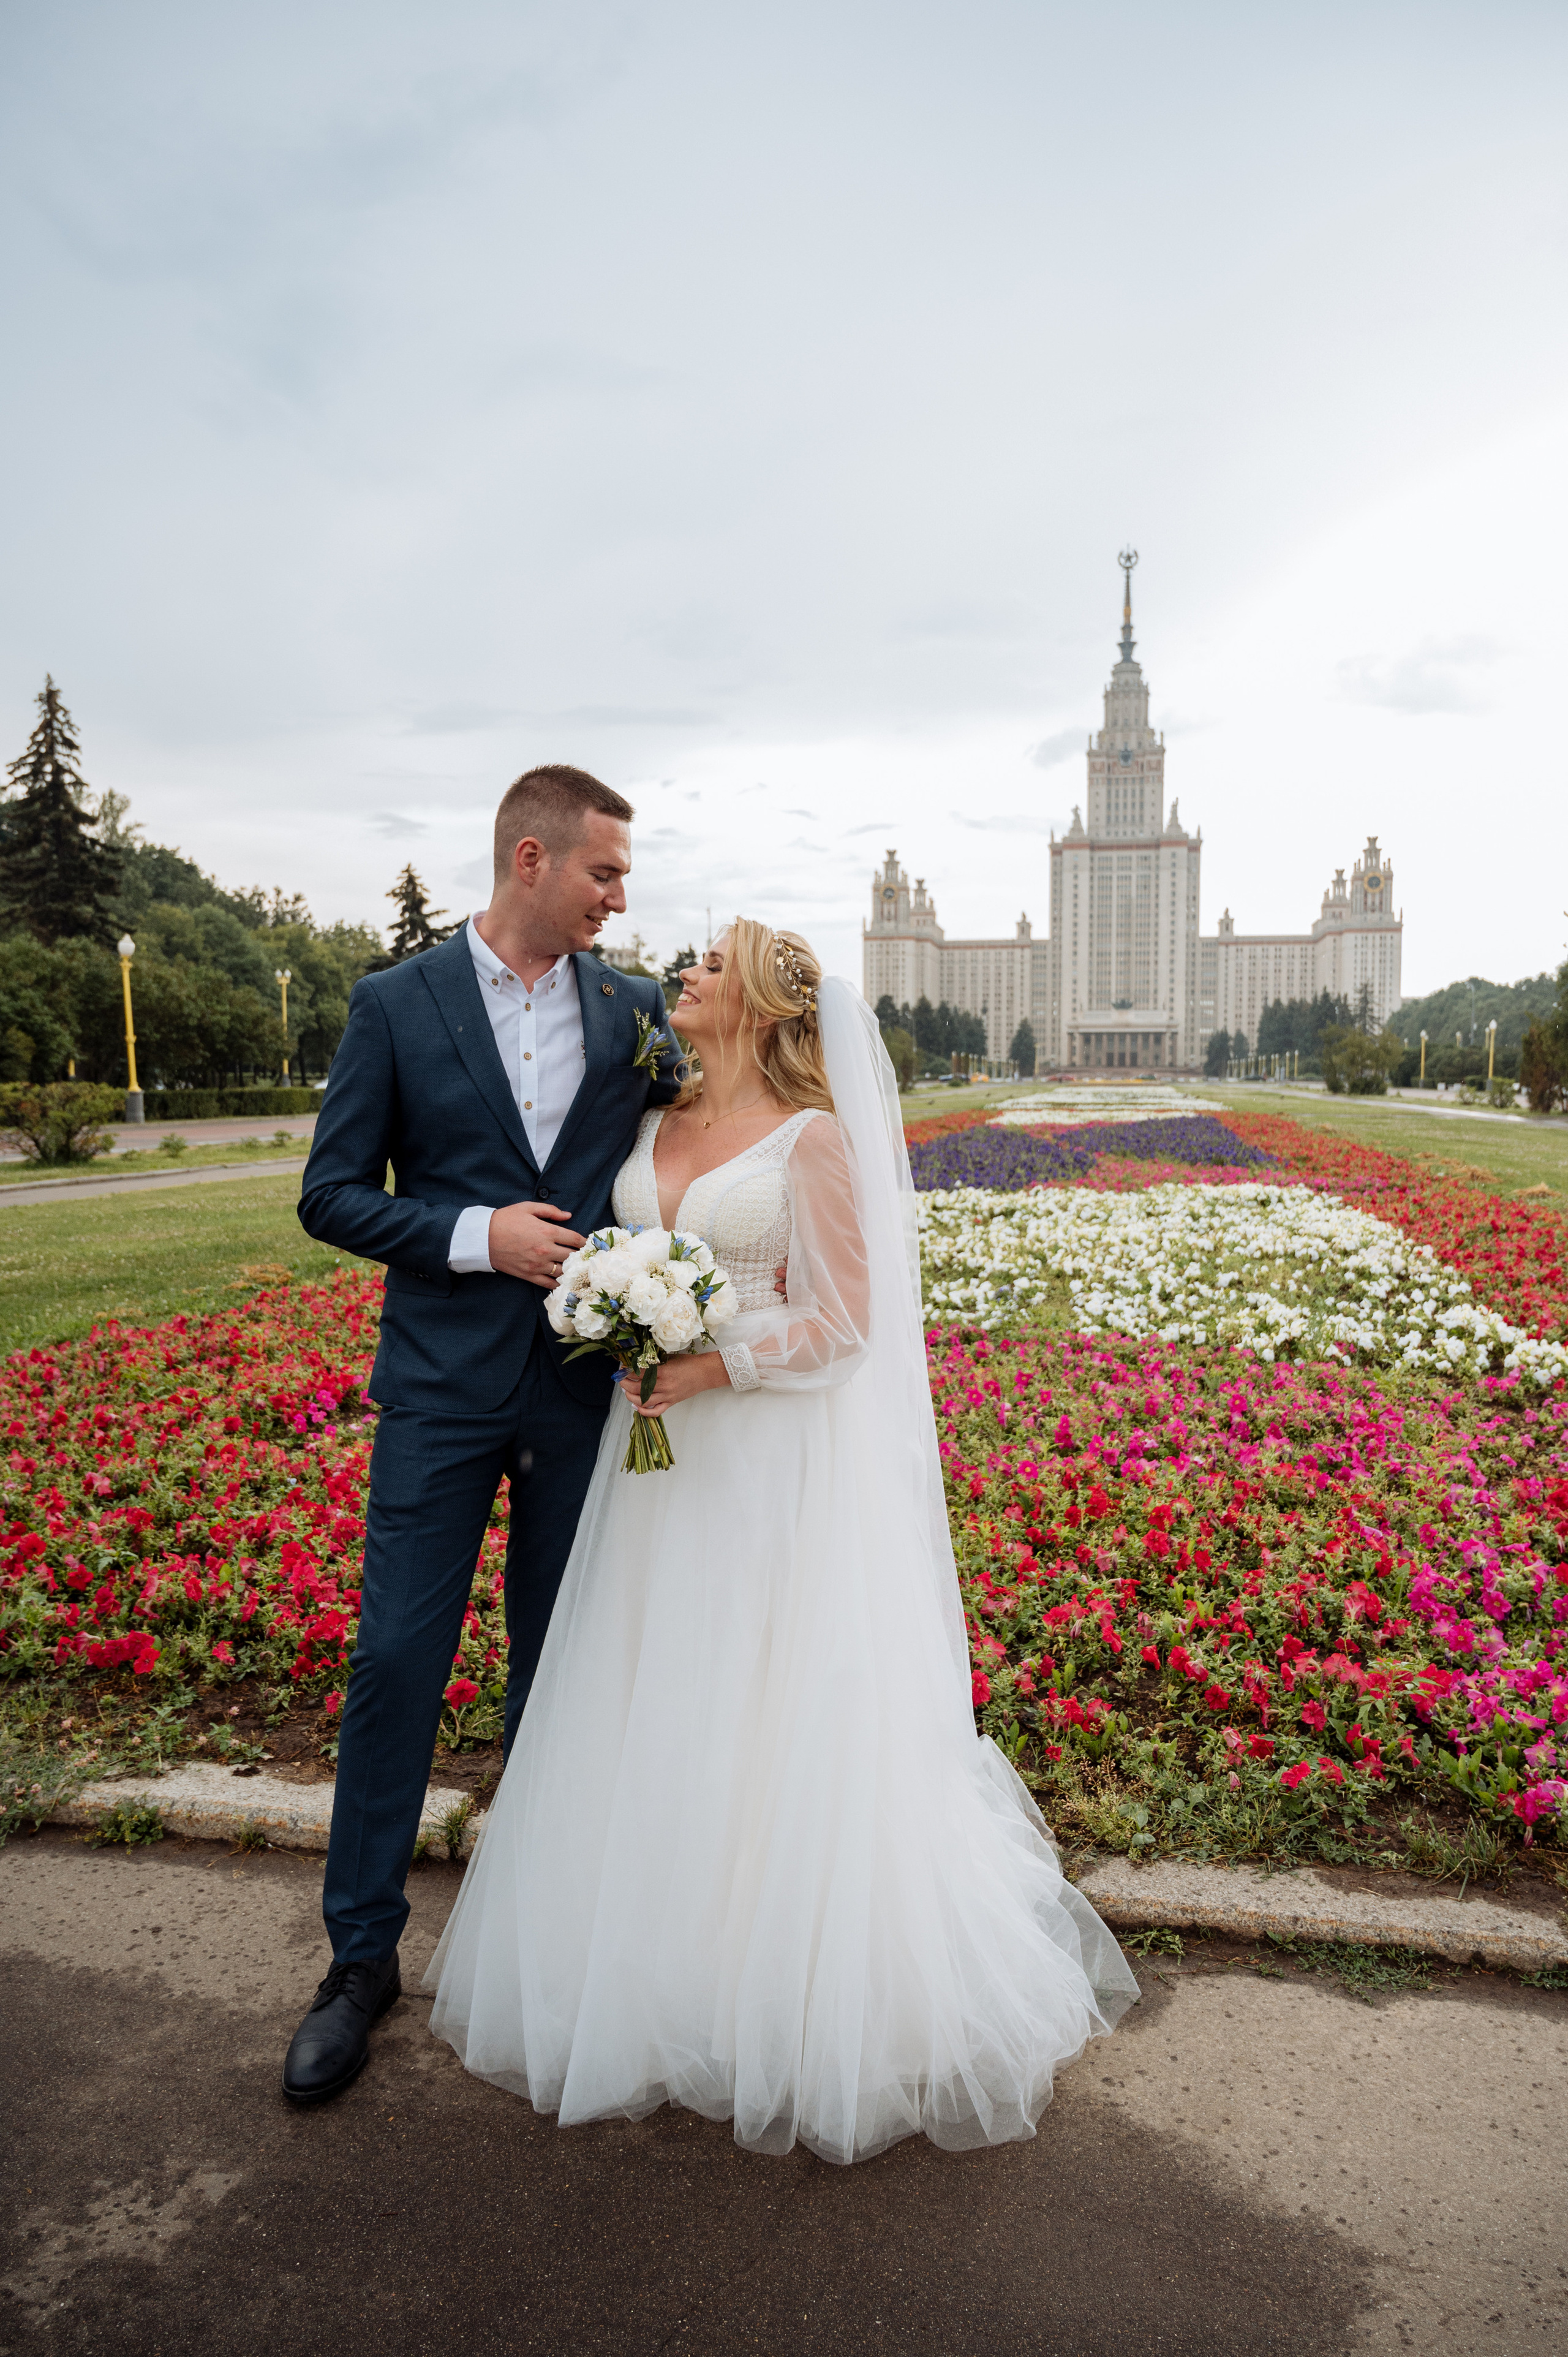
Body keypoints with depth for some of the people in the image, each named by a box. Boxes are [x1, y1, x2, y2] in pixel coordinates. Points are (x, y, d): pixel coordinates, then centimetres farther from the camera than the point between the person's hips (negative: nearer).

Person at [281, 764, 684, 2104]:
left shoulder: (637, 1012, 4)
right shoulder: (397, 1005, -2)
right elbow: (332, 1195, -2)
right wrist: (476, 1234, -15)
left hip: (586, 1387, 2)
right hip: (442, 1386, -2)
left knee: (561, 1666, 13)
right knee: (398, 1661, 3)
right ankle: (363, 1955, 22)